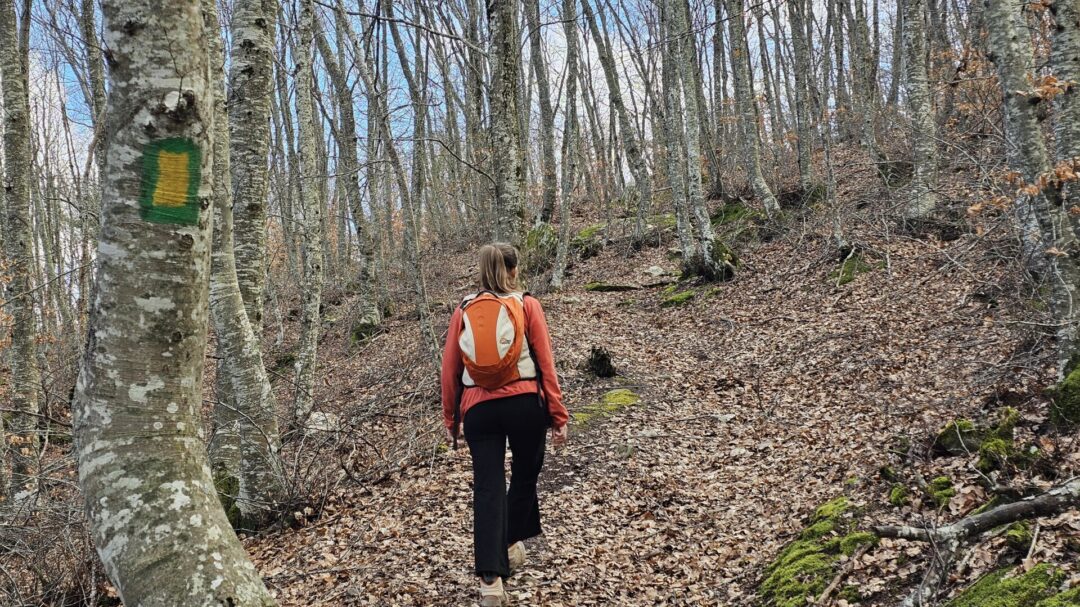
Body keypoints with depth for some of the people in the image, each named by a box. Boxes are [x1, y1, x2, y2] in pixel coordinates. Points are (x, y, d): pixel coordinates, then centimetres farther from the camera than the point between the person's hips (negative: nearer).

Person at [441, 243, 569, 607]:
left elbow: (450, 370, 7)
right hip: (525, 403, -1)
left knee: (487, 487, 0)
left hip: (478, 408, 2)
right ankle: (511, 545, 34)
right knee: (525, 474, 21)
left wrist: (450, 419, 16)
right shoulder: (528, 305, 1)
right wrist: (558, 415, 2)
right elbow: (545, 364, -2)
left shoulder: (463, 311, 7)